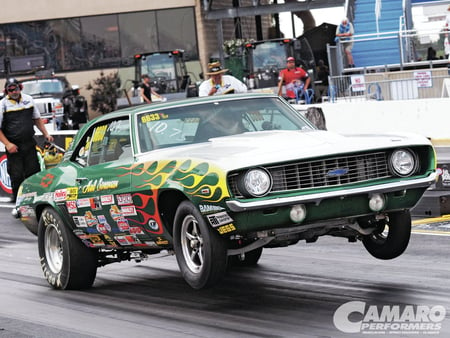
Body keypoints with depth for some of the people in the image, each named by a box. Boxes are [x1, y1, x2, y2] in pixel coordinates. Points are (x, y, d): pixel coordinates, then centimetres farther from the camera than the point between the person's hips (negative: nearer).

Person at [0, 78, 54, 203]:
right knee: (16, 175, -2)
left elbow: (37, 119, 20)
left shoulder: (28, 99, 8)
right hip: (14, 146, -4)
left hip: (29, 144, 4)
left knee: (34, 171, 3)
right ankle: (17, 198, 11)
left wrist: (46, 134, 10)